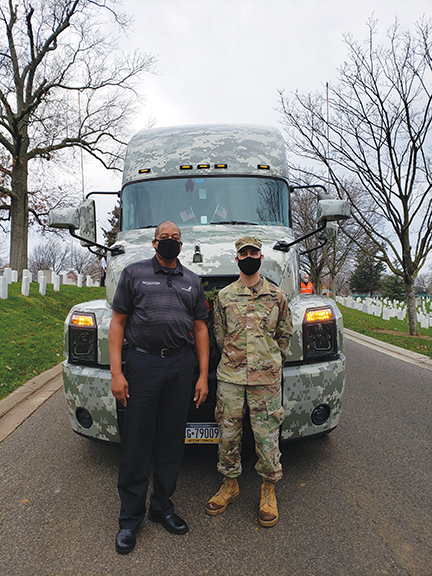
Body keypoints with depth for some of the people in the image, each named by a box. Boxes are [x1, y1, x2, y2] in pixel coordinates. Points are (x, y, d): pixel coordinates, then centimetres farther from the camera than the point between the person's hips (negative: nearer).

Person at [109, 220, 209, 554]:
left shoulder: (192, 281, 13)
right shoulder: (134, 274, 5)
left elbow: (200, 328, 12)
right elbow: (118, 323, 2)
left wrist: (203, 376, 5)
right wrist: (116, 371, -7)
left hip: (181, 364, 3)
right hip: (143, 361, -2)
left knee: (171, 439, 12)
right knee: (136, 440, 4)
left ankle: (162, 507, 31)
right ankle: (130, 517, 22)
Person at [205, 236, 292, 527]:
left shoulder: (277, 296, 5)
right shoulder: (224, 296, 6)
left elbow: (285, 334, 13)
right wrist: (234, 358, 10)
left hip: (266, 377, -1)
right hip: (229, 375, 2)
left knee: (267, 433, 5)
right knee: (228, 432, 10)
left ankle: (269, 490, 25)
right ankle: (230, 484, 31)